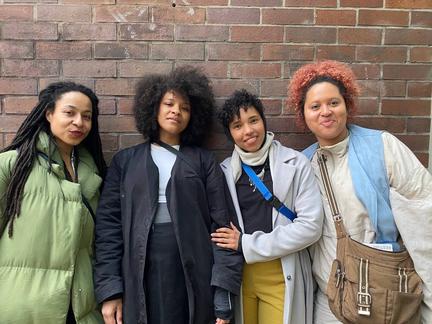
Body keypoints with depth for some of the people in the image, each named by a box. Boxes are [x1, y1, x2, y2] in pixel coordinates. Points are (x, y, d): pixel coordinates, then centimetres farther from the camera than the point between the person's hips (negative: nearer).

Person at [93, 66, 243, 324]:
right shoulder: (126, 161, 8)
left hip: (193, 279, 0)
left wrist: (223, 290, -9)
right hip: (139, 279, 1)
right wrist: (110, 290, -5)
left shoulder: (204, 161, 6)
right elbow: (109, 222, 2)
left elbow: (222, 224, -1)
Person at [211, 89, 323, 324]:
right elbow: (219, 228, 9)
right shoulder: (225, 171, 2)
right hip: (237, 273, 3)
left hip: (282, 276, -2)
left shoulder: (295, 163, -7)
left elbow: (311, 225, -13)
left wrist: (248, 244, -14)